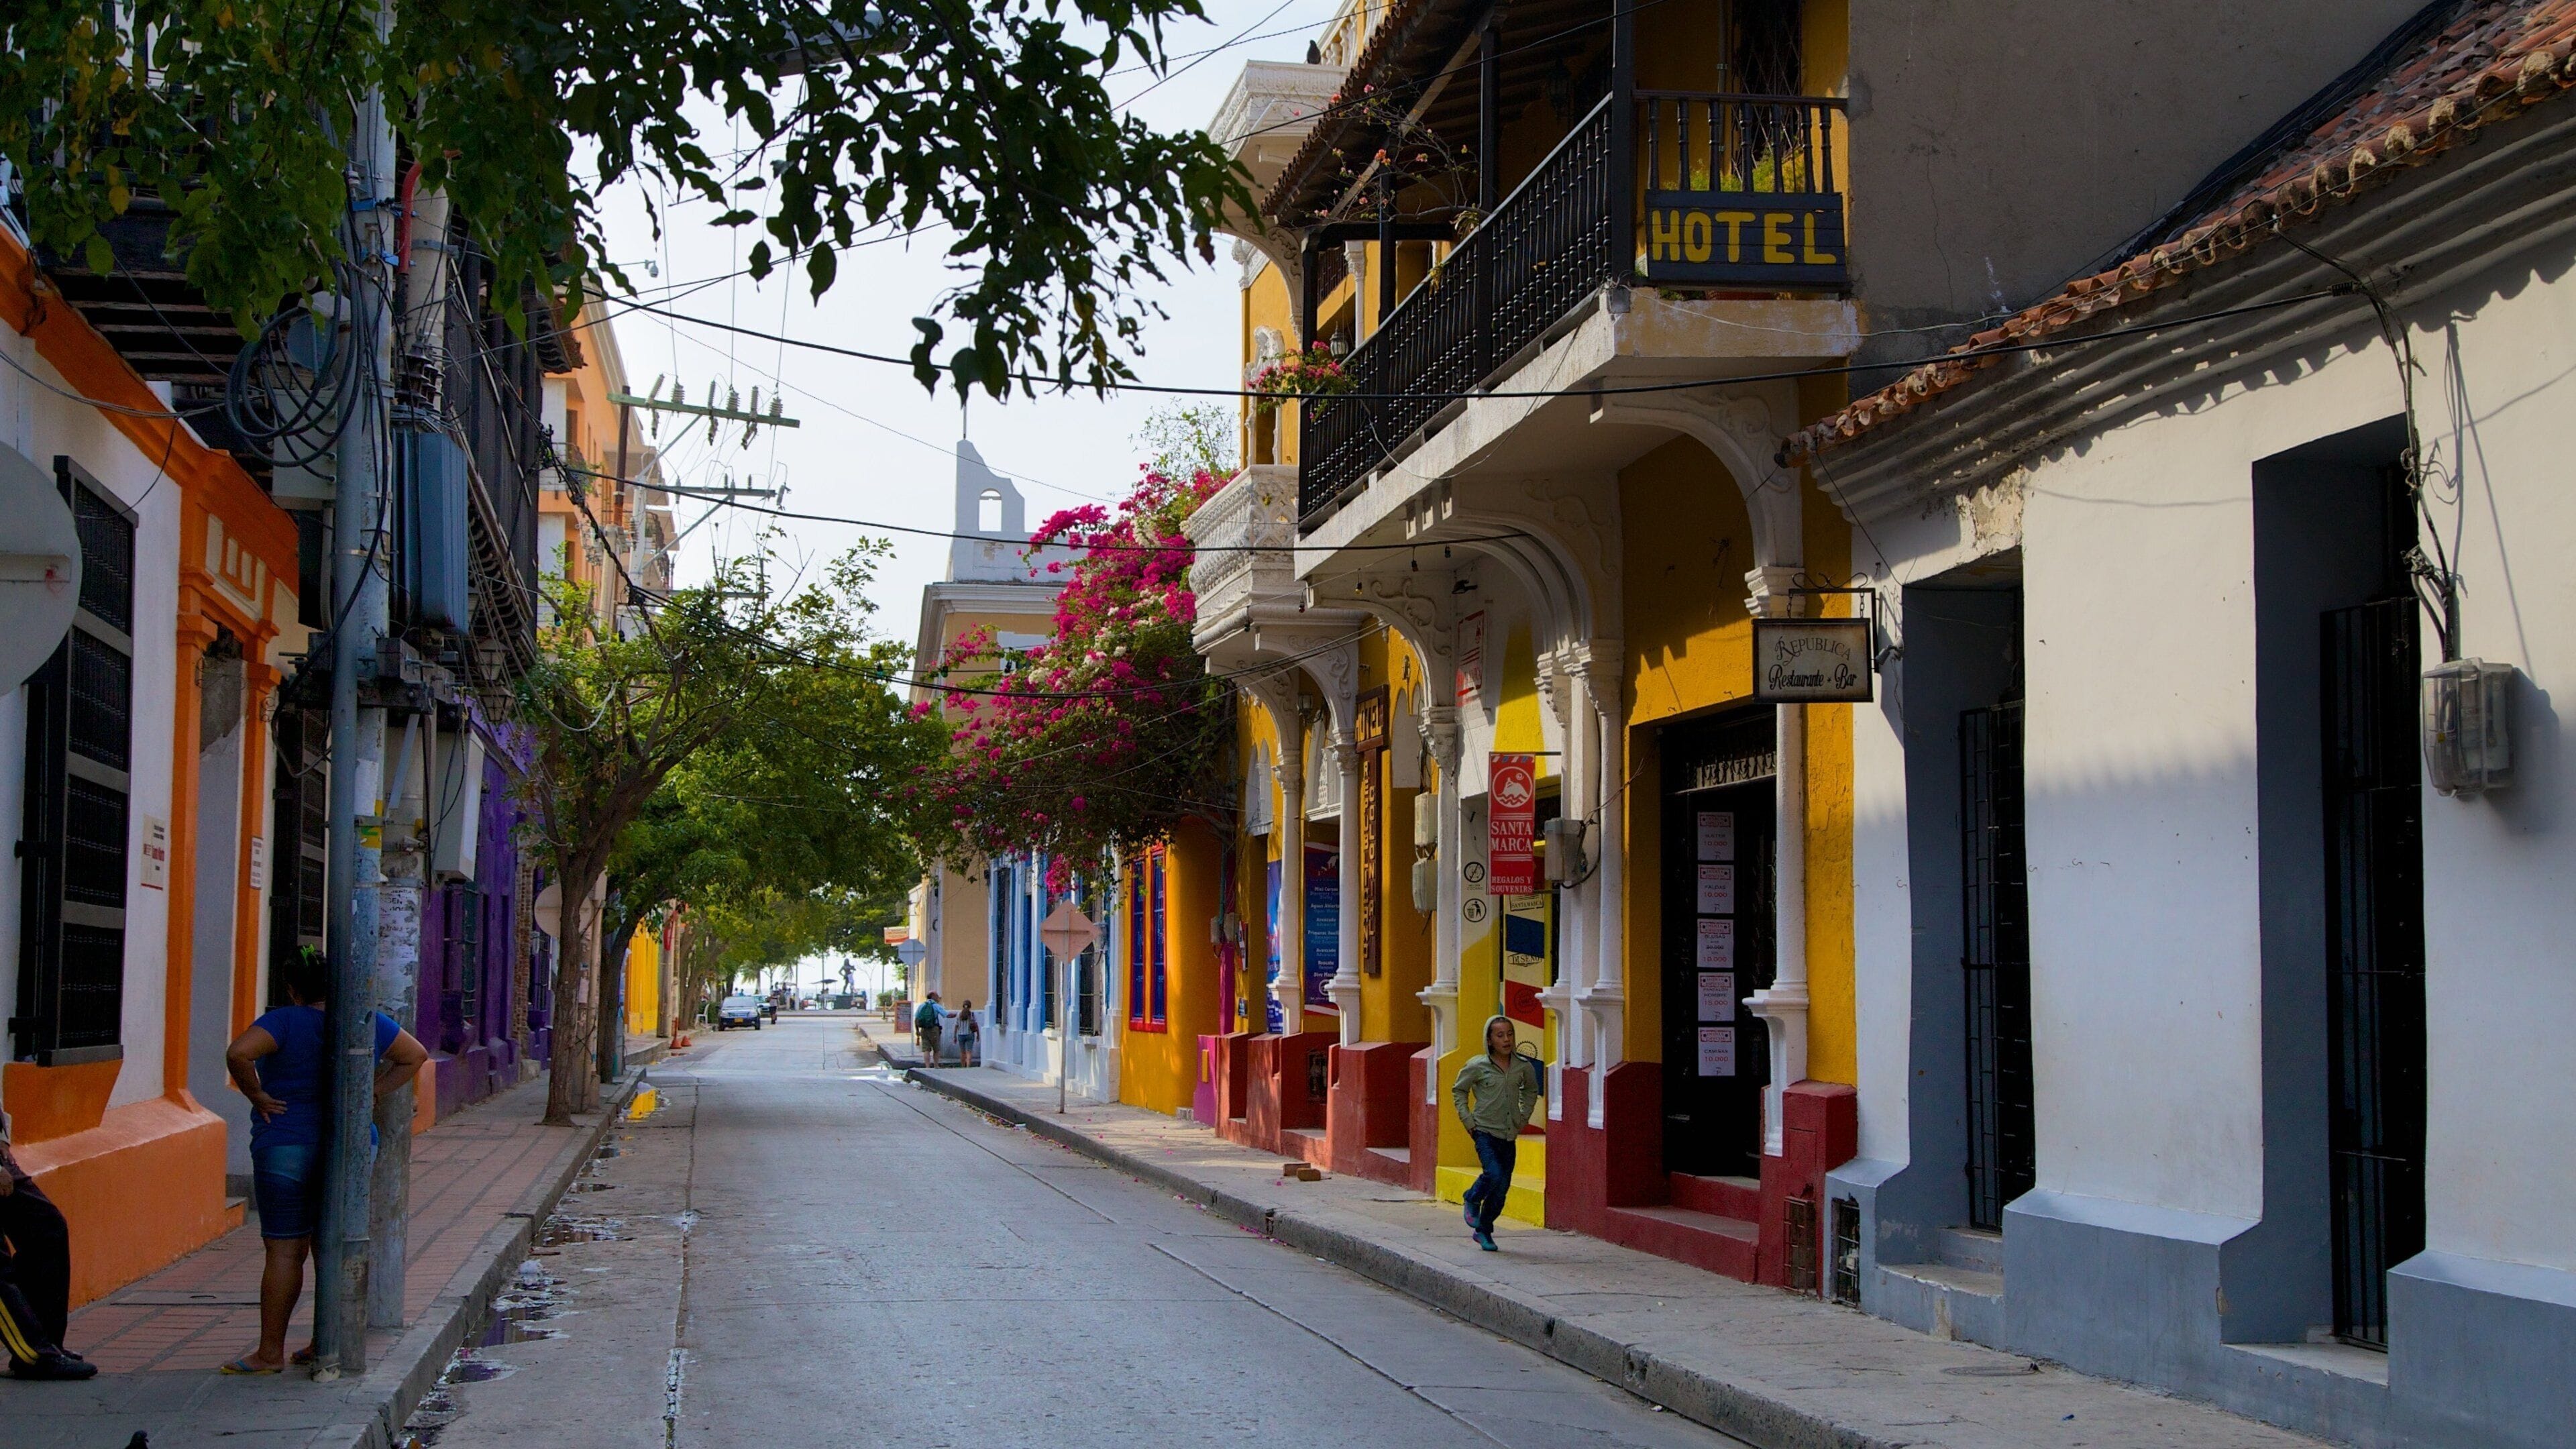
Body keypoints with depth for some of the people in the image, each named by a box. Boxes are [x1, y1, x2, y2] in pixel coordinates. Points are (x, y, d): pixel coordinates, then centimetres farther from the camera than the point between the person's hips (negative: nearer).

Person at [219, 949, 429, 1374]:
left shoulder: (286, 1021, -10)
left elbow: (238, 1053, -26)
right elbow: (416, 1055, 18)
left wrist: (257, 1095, -12)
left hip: (287, 1148, -5)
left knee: (285, 1250, -3)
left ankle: (270, 1352, 0)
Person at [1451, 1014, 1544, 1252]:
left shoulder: (1524, 1067, 1)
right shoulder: (1477, 1066, -8)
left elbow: (1531, 1091, 22)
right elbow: (1458, 1091, 6)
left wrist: (1523, 1118, 13)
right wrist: (1468, 1121, -1)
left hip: (1510, 1135, 4)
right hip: (1485, 1131, -4)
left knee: (1502, 1188, 5)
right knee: (1494, 1174, -23)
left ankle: (1484, 1231, 22)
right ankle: (1473, 1200, 8)